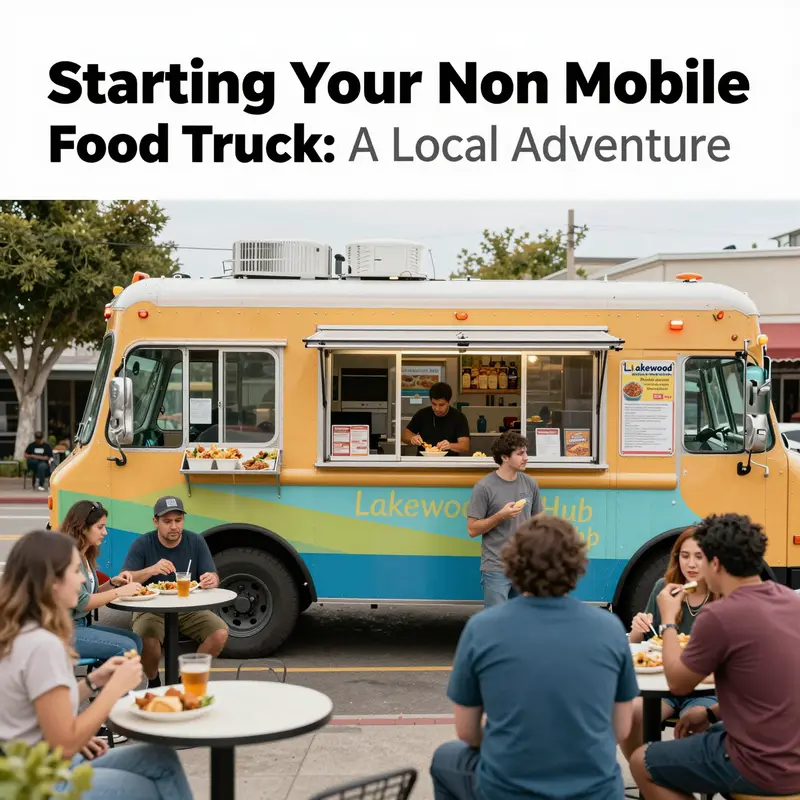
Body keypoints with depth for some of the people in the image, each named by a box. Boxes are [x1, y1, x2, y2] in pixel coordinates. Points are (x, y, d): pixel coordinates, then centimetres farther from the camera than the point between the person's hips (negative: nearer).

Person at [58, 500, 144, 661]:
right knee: (126, 647, -18)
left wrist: (112, 583, 0)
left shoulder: (86, 556, 11)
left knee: (135, 640, -2)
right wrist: (119, 591, -16)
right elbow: (82, 603, -19)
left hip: (82, 623, 9)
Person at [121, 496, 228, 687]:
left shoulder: (196, 542, 1)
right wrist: (151, 570, -31)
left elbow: (213, 577, -2)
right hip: (151, 610, -2)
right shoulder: (143, 544, -5)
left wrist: (211, 580, -28)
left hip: (189, 609, 2)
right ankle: (153, 682, 1)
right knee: (147, 641, -34)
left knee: (220, 633, -23)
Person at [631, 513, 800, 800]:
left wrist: (669, 620, 5)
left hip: (762, 768, -8)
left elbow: (678, 683, -6)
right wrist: (713, 713, 15)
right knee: (699, 735, 31)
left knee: (642, 762, 10)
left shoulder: (720, 615, -22)